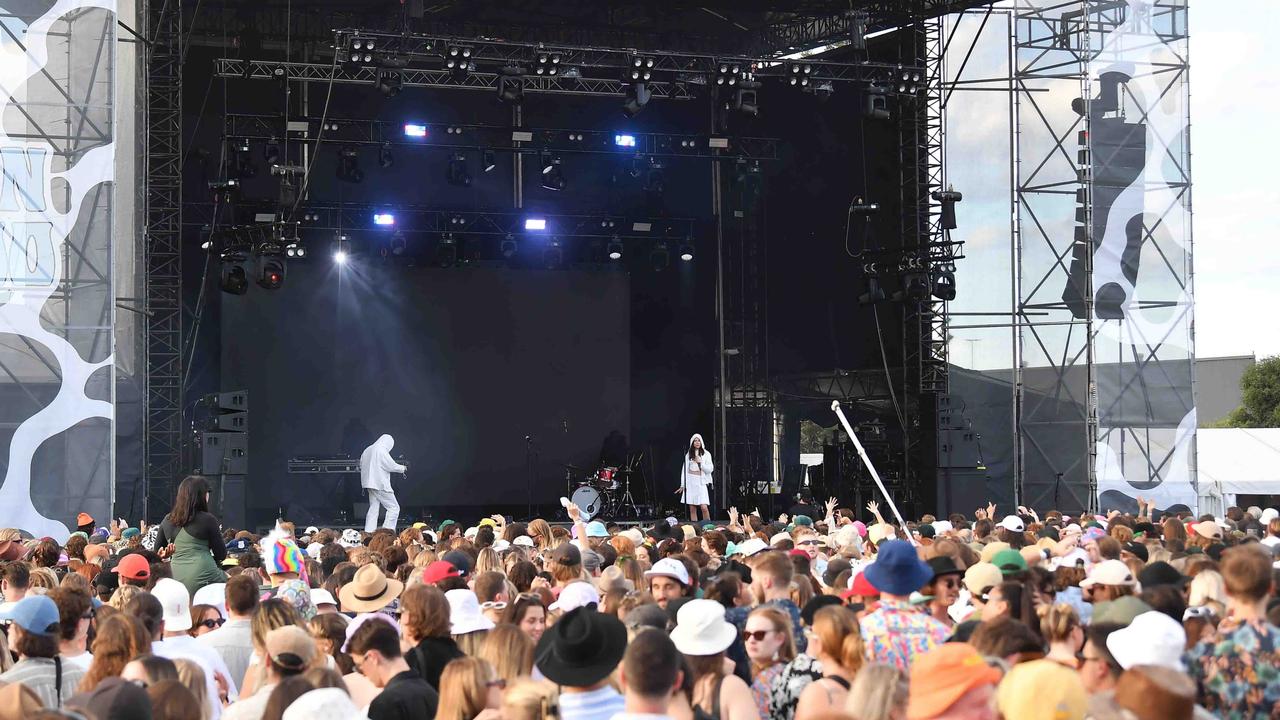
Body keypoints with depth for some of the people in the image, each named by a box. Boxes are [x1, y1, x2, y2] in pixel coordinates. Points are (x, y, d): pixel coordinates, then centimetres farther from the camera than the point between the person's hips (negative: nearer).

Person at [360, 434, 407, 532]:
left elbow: (361, 465, 21)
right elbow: (392, 466, -14)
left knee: (373, 508, 12)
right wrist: (402, 468, 3)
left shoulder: (367, 450, 13)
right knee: (394, 508, -4)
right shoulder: (382, 451, -13)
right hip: (380, 484, -9)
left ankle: (368, 532, 6)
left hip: (370, 483, 9)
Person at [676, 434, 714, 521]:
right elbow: (684, 470, 11)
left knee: (704, 507, -14)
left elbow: (710, 469, 0)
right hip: (690, 483, 2)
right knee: (692, 509, 1)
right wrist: (682, 485, 8)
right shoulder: (688, 455, 10)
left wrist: (700, 462, -11)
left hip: (701, 483, -2)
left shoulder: (706, 454, 4)